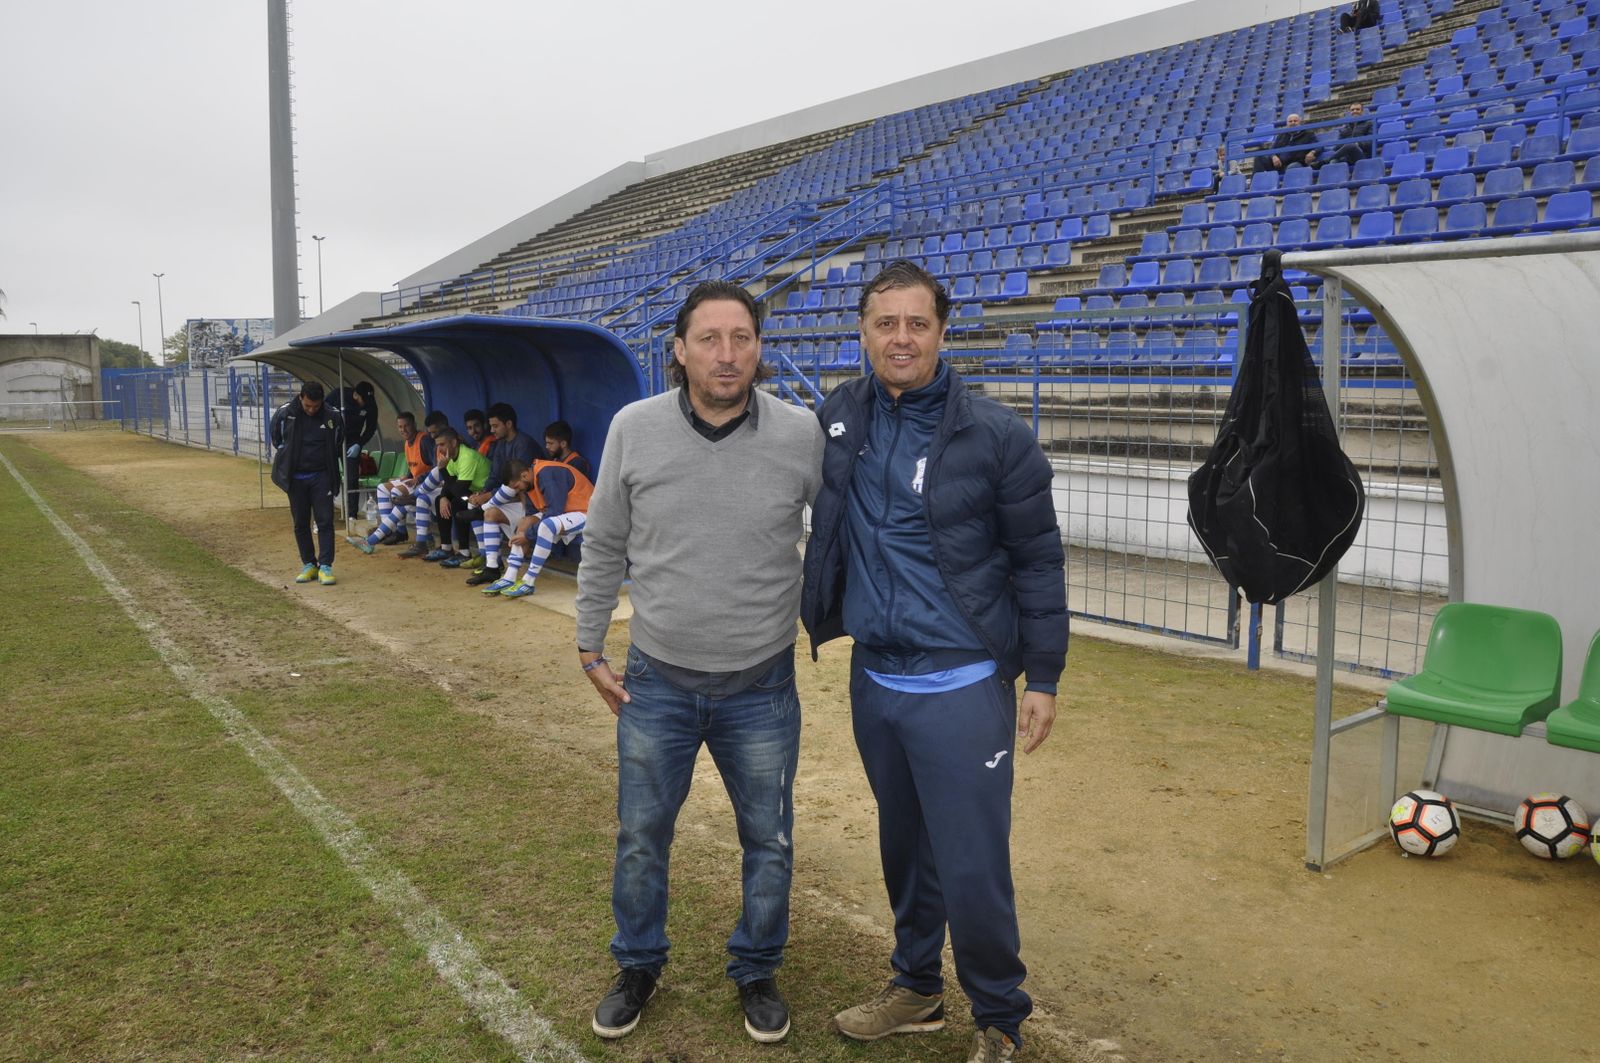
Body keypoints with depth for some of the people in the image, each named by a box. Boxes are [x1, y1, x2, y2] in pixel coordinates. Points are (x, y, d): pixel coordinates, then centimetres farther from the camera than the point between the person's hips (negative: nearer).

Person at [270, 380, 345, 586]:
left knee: (325, 522, -6)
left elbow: (339, 445, 7)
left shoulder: (332, 416, -8)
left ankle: (325, 566, -3)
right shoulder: (284, 414, -8)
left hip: (321, 476, -1)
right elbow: (277, 440, 10)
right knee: (300, 523, 8)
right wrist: (290, 458, 10)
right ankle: (308, 565, 18)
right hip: (295, 477, 1)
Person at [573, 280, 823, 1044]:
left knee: (769, 843, 14)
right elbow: (604, 546, 3)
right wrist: (589, 649, 5)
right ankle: (638, 967, 41)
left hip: (762, 689, 0)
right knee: (640, 838, 16)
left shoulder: (802, 435, -12)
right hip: (656, 684, 1)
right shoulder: (634, 428, -9)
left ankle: (757, 972, 40)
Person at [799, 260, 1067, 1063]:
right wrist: (819, 618, 11)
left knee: (972, 869, 0)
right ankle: (916, 989, 40)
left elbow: (1037, 561, -6)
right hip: (873, 679, 5)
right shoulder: (838, 419, 2)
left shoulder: (995, 436, -11)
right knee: (903, 848, 20)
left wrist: (1043, 678, -6)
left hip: (962, 685, -4)